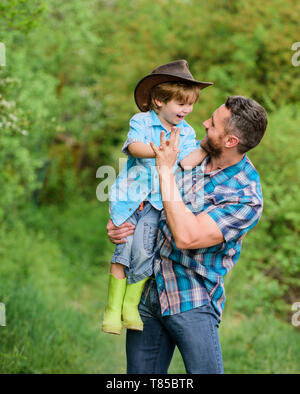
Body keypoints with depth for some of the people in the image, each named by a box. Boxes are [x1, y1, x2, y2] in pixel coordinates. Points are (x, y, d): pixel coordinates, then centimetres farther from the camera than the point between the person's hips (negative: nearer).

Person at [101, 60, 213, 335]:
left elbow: (187, 162, -1)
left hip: (159, 201, 2)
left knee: (143, 252, -11)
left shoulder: (186, 132, 9)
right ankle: (113, 308, 5)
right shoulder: (141, 121, -2)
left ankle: (131, 305, 5)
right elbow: (134, 146, -20)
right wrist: (159, 152, -35)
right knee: (123, 252, -6)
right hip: (130, 195, -2)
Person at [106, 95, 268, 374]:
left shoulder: (246, 197, -17)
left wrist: (166, 171, -21)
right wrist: (116, 222, -3)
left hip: (192, 303, -5)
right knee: (141, 379, 8)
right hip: (147, 291, 6)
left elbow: (186, 237, -28)